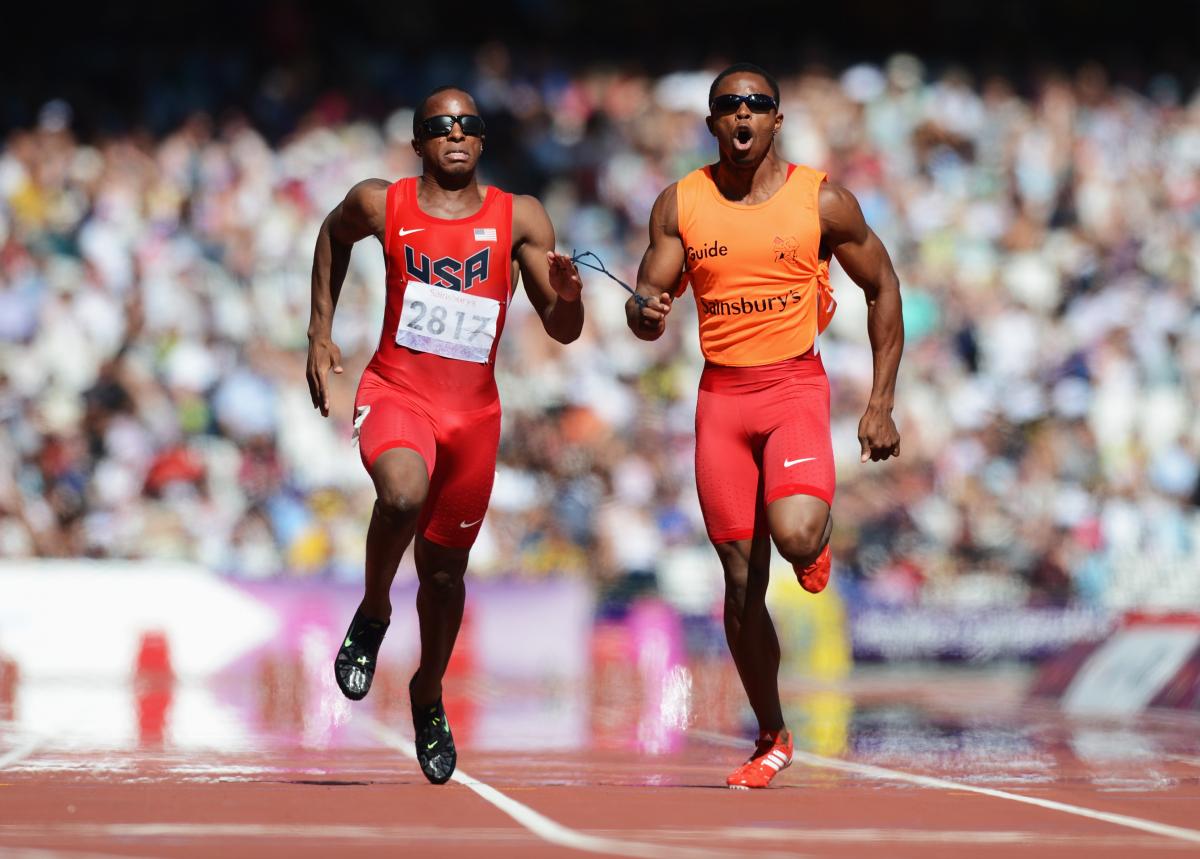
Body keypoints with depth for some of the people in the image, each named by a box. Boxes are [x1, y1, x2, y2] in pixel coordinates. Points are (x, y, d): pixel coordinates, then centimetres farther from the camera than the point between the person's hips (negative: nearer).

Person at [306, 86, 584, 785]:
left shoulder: (520, 219, -2)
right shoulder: (381, 204, -3)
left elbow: (563, 333, -1)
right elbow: (334, 236, 21)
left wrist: (568, 297, -24)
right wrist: (320, 333, 17)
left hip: (473, 409, 2)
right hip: (396, 391, -2)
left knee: (445, 568, 13)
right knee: (404, 494, -35)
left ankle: (429, 694, 38)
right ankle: (372, 614, -6)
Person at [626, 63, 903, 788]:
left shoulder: (823, 202, -2)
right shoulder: (680, 205, 3)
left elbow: (883, 289, 6)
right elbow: (649, 301, 5)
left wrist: (882, 403, 1)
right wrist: (646, 314, -22)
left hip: (796, 386, -2)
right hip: (721, 395, 3)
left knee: (795, 536, -28)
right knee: (742, 579, 3)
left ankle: (820, 536, 12)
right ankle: (773, 738, 18)